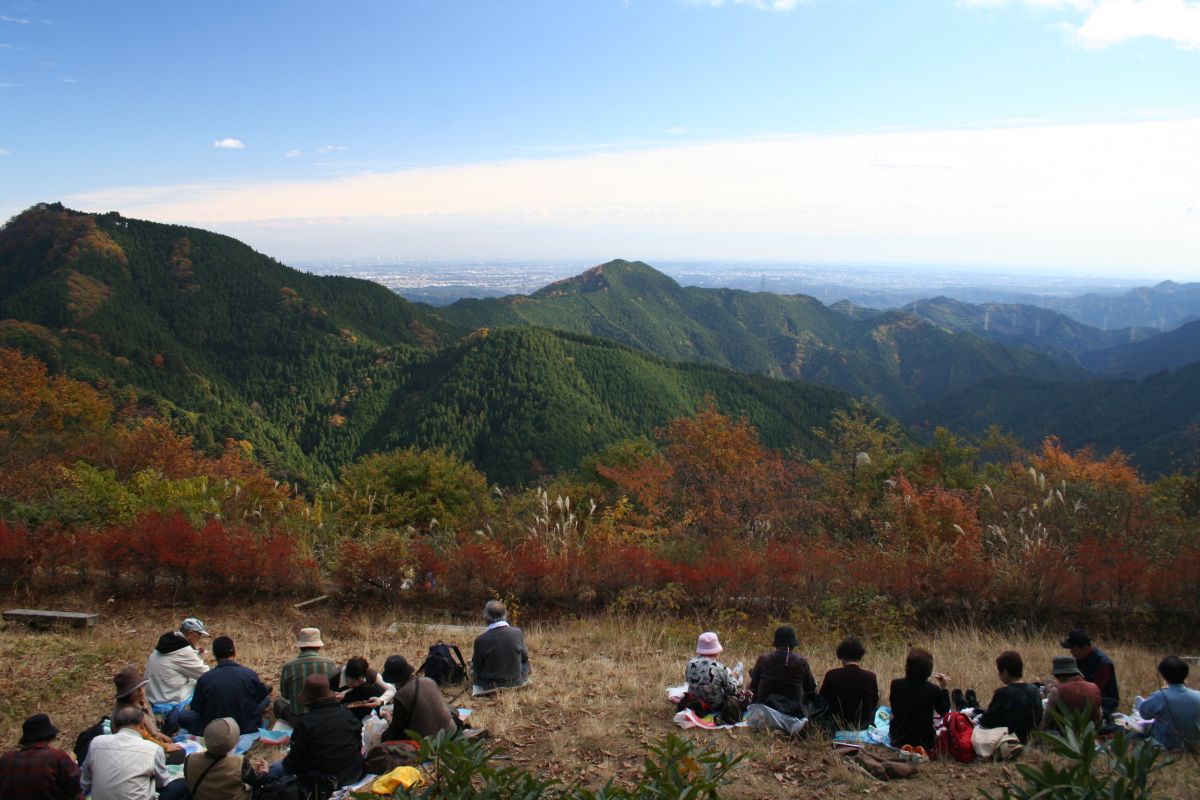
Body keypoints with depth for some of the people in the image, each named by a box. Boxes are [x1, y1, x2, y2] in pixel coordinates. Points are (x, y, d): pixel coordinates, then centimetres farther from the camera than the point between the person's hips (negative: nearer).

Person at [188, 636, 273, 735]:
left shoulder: (204, 678, -17)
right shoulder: (250, 674, -17)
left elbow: (196, 709, -2)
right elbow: (263, 694, 1)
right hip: (248, 729, -2)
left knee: (183, 716, 17)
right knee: (267, 699, 23)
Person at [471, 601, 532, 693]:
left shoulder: (481, 639, -21)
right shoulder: (518, 633, -13)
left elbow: (477, 667, -7)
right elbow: (524, 657, 4)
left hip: (490, 686, -3)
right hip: (516, 682, 3)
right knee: (526, 662, 33)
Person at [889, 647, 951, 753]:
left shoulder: (896, 684, -17)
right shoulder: (933, 690, -21)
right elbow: (944, 711, -1)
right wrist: (943, 688, 2)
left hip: (898, 741, 1)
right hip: (924, 743, -1)